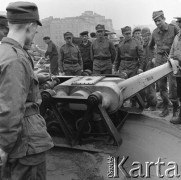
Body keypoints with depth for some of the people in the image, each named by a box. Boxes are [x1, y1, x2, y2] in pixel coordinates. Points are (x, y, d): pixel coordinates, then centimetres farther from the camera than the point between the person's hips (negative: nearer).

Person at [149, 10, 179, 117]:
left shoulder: (173, 29, -3)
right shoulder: (155, 32, 9)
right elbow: (151, 46, 24)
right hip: (159, 60, 4)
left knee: (173, 85, -6)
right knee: (161, 85, 6)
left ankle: (176, 109, 8)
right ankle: (166, 108, 18)